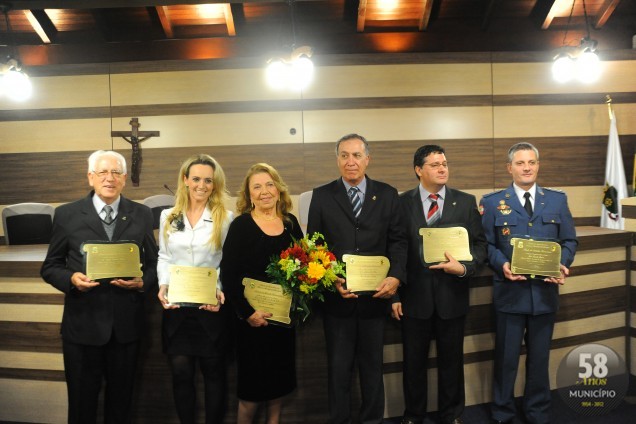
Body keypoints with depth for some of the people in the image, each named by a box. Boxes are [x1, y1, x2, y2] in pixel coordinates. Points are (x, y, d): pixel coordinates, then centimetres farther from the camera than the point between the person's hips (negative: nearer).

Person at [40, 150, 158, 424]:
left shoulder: (142, 215, 3)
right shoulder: (67, 215, -1)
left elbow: (154, 264, 7)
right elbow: (50, 267, 4)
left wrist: (143, 282, -14)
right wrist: (71, 278, -16)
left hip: (127, 325, 1)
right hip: (82, 324, -1)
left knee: (121, 400, 17)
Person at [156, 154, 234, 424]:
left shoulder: (225, 218, 0)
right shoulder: (168, 216, 9)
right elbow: (163, 257, 10)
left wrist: (219, 289, -18)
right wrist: (163, 285, -7)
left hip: (211, 306, -2)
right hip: (176, 306, 2)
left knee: (213, 371, 10)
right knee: (181, 372, 6)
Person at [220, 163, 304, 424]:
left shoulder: (291, 223, 4)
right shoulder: (241, 225, -9)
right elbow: (228, 275, -13)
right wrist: (247, 312, -19)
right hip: (254, 318, -4)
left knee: (279, 383, 15)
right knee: (252, 386, 6)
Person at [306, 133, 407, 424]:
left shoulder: (388, 195, 4)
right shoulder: (321, 196, 1)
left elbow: (398, 241, 1)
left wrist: (396, 277, -15)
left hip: (375, 295, 1)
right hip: (336, 296, -1)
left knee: (372, 365, 16)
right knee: (338, 368, 13)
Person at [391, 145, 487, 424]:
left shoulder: (466, 202, 2)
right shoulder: (402, 203, -1)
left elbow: (480, 244, 2)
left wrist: (465, 268, -18)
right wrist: (395, 295, -4)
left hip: (452, 294, 1)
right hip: (414, 295, -1)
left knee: (452, 360, 15)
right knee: (414, 361, 12)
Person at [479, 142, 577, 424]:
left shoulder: (557, 200, 8)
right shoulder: (493, 202, 1)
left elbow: (569, 241, 7)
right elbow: (486, 244, -2)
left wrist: (563, 265, -11)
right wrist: (502, 265, -19)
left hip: (545, 291, 2)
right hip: (510, 292, -2)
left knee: (539, 358, 15)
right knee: (506, 358, 9)